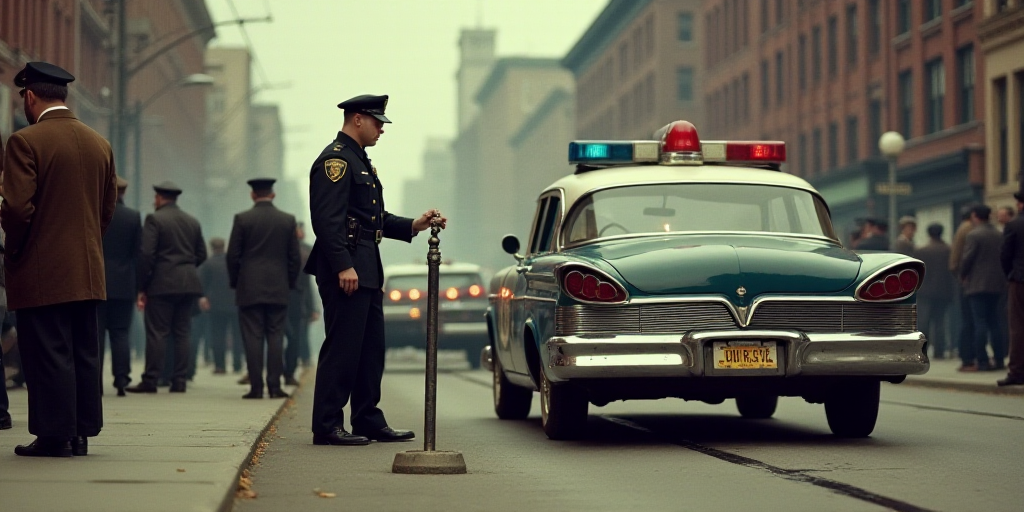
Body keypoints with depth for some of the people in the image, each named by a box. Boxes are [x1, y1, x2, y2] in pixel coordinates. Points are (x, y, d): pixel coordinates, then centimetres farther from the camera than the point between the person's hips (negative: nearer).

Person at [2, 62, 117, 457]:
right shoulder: (100, 144, 10)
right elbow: (108, 207, 12)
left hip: (41, 273, -6)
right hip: (88, 272, 6)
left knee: (47, 354, -2)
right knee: (84, 353, 10)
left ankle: (54, 435, -1)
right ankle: (81, 433, 13)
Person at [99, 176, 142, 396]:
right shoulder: (133, 217, 0)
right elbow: (138, 252, 2)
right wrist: (137, 285, 10)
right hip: (124, 285, 2)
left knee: (96, 333, 2)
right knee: (121, 333, 5)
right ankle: (121, 380, -2)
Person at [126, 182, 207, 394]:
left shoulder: (154, 219, -5)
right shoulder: (193, 222, 13)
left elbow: (146, 255, -11)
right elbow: (201, 255, 14)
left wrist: (141, 288, -7)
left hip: (162, 284, -5)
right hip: (188, 285, 5)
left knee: (157, 333, -4)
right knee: (182, 333, 6)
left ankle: (150, 381, -4)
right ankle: (179, 381, 5)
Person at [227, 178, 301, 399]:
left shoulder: (242, 219, -3)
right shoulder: (288, 220, 3)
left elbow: (232, 255, -2)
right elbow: (294, 256, 4)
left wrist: (235, 283, 10)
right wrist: (289, 283, 14)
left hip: (249, 289, -1)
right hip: (278, 290, 2)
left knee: (253, 338, -1)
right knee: (276, 337, 3)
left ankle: (256, 387, -4)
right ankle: (274, 386, -1)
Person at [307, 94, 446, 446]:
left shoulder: (360, 162, 21)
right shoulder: (335, 160, -11)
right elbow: (328, 219, -20)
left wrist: (414, 225, 11)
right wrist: (344, 266, -25)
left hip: (367, 271, 11)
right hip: (346, 271, -11)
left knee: (371, 349, 13)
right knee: (341, 347, -9)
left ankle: (369, 422, 19)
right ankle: (327, 427, -5)